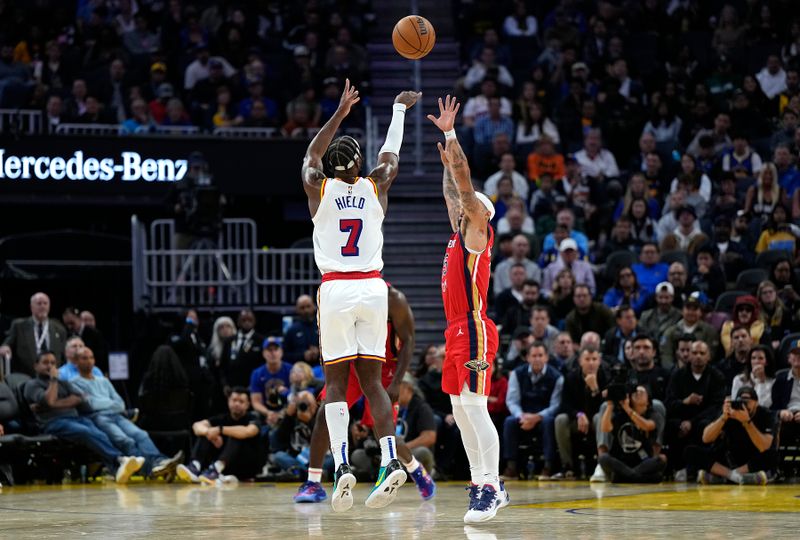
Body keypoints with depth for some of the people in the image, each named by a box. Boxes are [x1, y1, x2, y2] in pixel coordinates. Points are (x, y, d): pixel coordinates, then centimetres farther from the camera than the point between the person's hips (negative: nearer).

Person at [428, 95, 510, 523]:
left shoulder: (477, 227, -4)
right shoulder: (460, 231, 18)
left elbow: (464, 180, -12)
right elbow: (453, 192, 35)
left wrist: (450, 134, -10)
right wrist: (445, 157, 39)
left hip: (473, 329, -10)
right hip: (457, 331, 10)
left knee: (474, 406, -16)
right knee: (460, 411, 10)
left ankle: (490, 490, -21)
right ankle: (483, 483, 14)